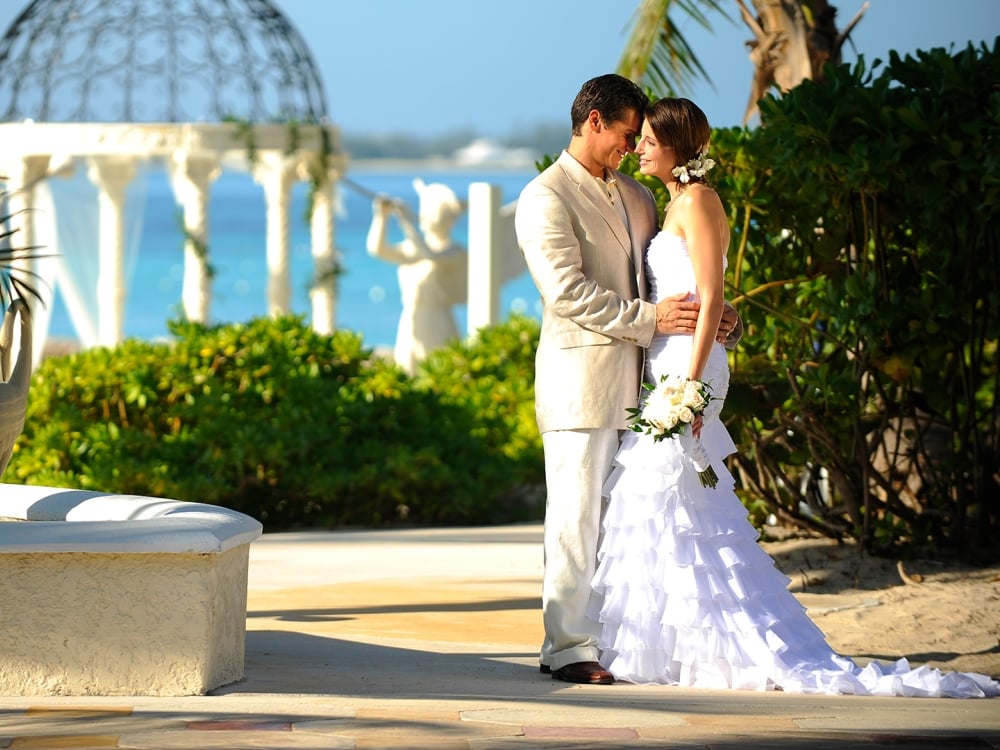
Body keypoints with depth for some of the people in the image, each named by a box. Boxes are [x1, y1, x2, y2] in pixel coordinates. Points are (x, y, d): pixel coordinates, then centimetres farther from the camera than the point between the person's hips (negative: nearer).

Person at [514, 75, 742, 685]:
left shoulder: (638, 197, 20)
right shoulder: (546, 198, -6)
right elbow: (568, 291, -16)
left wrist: (716, 316, 5)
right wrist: (650, 318, -19)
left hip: (640, 380, 7)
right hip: (581, 377, -7)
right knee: (577, 514, -5)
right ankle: (569, 647, -2)